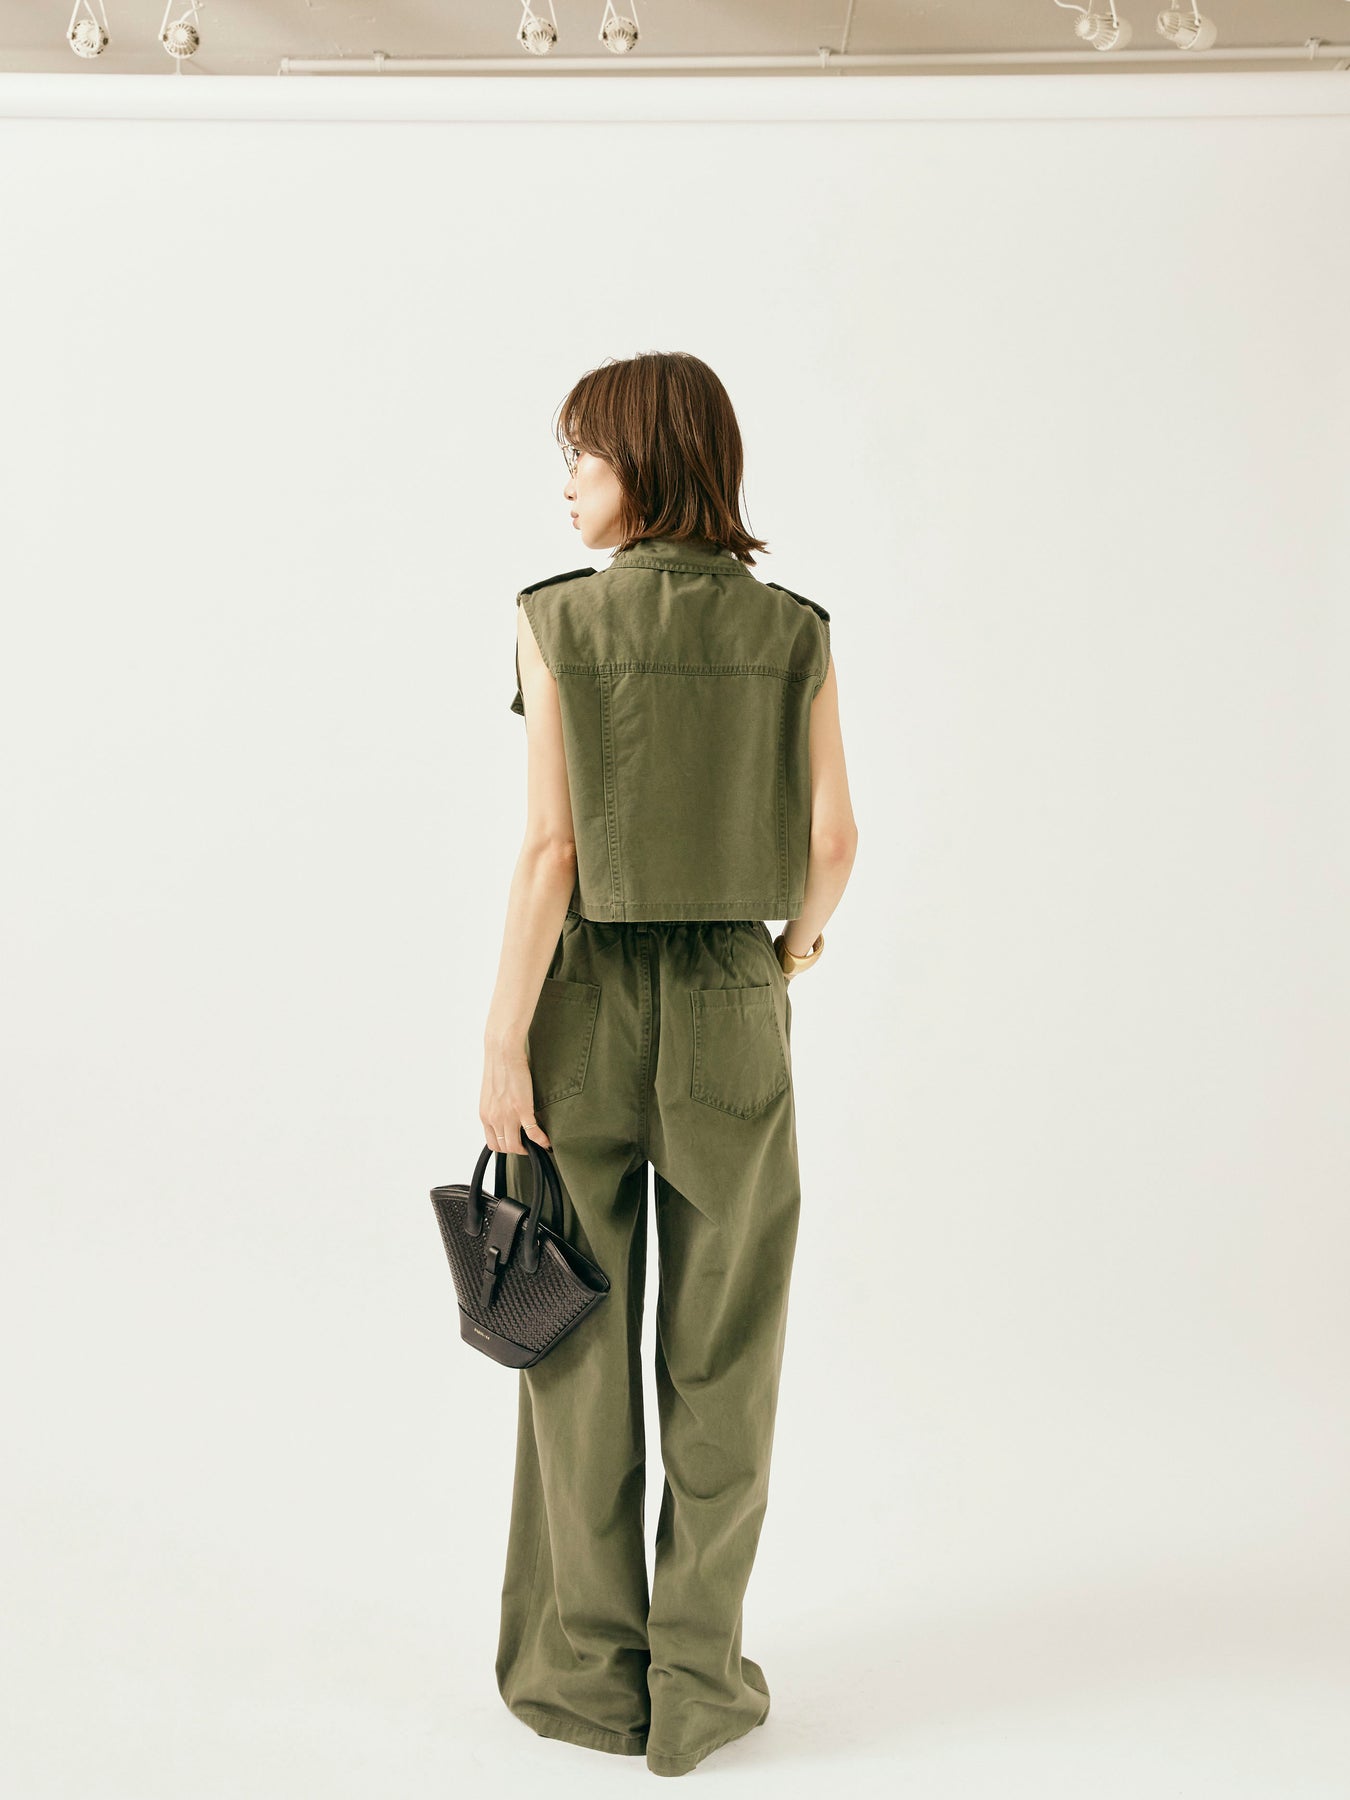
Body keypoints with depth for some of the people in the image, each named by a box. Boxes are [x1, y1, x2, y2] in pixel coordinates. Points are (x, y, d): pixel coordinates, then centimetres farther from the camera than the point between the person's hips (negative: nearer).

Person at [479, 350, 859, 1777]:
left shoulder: (556, 619, -7)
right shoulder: (793, 631, -1)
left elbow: (549, 849, -13)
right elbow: (833, 840, -3)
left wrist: (504, 1042, -9)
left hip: (586, 1002, -1)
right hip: (732, 1010, 2)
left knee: (580, 1347, 11)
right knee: (721, 1361, 11)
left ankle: (586, 1672, 23)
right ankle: (698, 1686, 20)